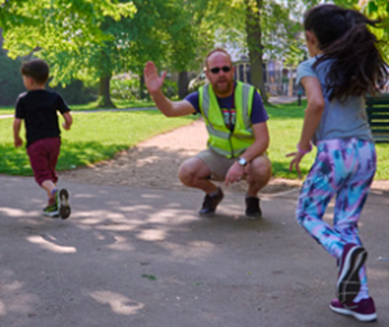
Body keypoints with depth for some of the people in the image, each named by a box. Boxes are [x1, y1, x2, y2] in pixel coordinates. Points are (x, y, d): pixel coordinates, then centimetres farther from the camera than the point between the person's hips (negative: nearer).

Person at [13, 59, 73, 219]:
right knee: (50, 172, 20)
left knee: (42, 176, -3)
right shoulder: (55, 97, 5)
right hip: (54, 140, 3)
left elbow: (17, 122, -6)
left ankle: (55, 192, -34)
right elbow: (68, 117, -1)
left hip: (35, 143, -3)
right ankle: (52, 205, 18)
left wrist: (16, 138, 11)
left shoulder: (23, 99, -3)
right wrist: (67, 126, 23)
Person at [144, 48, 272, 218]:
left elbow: (262, 139, -21)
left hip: (248, 154, -2)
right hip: (218, 156, 3)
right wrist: (156, 93, -48)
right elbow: (171, 110, -28)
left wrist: (241, 162, -36)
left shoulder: (249, 95, -17)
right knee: (186, 172, -23)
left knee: (262, 169, -36)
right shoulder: (203, 96, -10)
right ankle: (213, 193, 11)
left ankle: (252, 197, 1)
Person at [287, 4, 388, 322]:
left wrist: (303, 146, -7)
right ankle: (360, 299, 8)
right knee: (346, 224, 13)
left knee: (307, 214, 13)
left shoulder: (311, 66, 0)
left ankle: (346, 250, -16)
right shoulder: (358, 65, 18)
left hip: (335, 151, -5)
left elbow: (317, 103, -16)